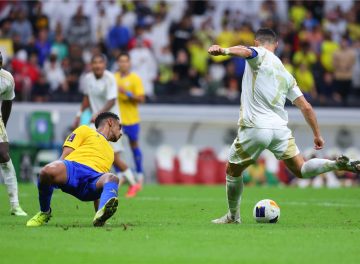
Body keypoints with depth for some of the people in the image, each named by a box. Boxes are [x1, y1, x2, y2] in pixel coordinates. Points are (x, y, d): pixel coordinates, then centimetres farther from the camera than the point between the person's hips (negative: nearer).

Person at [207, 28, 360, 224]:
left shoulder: (260, 54, 3)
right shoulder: (285, 73, 19)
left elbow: (246, 51, -23)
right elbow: (305, 107, 17)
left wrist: (223, 50, -42)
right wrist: (317, 134, 25)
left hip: (254, 128, -5)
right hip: (280, 128, 5)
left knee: (232, 171, 16)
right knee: (301, 170, 8)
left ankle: (233, 216, 23)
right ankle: (339, 164, -14)